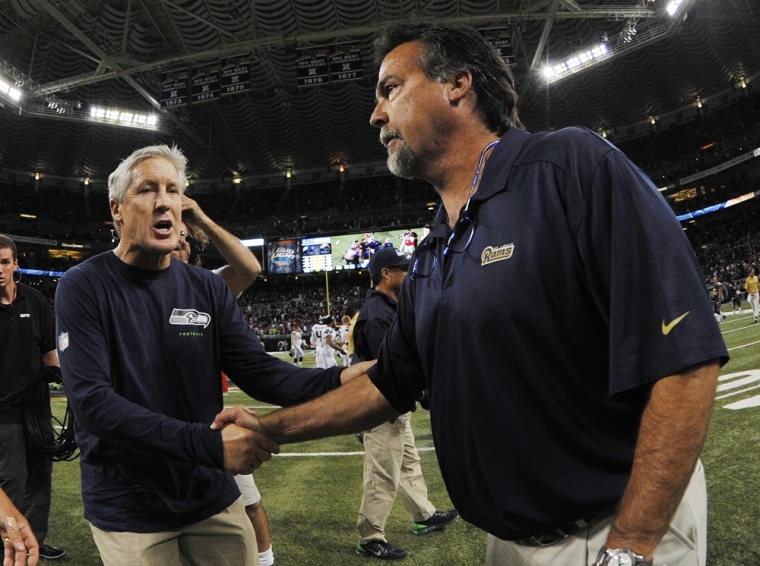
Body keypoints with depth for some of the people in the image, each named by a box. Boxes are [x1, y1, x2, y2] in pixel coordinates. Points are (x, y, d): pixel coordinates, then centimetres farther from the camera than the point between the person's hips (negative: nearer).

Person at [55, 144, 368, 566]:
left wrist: (342, 380, -26)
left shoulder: (208, 289, 1)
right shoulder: (83, 288, -10)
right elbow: (92, 400, -21)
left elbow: (259, 372, -6)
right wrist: (209, 444, -32)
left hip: (212, 498, 4)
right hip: (129, 514, -3)